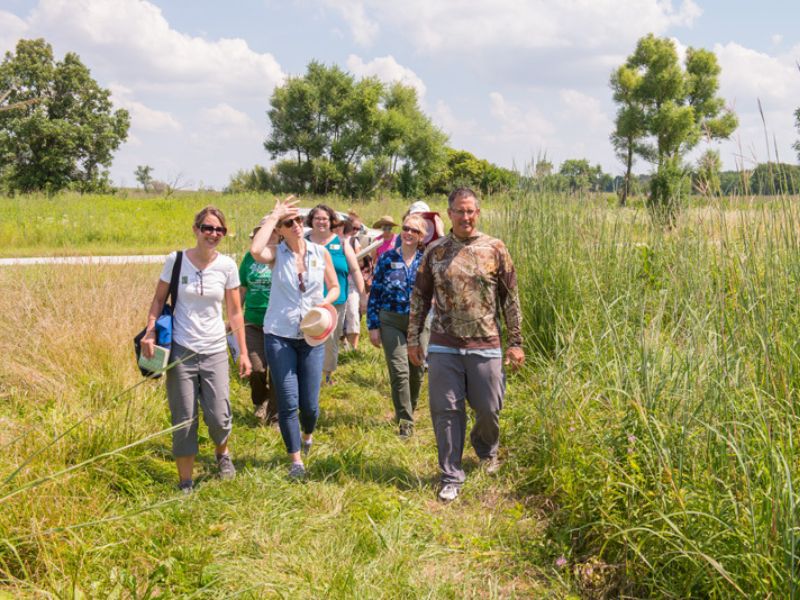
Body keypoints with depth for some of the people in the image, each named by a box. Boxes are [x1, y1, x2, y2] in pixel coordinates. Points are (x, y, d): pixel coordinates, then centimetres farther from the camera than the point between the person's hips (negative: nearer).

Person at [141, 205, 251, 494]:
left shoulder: (227, 265, -2)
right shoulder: (176, 260, -5)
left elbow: (235, 312, 4)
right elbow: (159, 299, 4)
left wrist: (243, 352, 3)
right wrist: (150, 331, -11)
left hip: (215, 351, 1)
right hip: (181, 350, -1)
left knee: (219, 418, -4)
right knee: (184, 421, 4)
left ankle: (222, 453, 31)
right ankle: (185, 483, 19)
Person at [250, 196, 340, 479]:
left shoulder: (320, 252, 1)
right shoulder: (276, 254, -5)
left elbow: (334, 287, 12)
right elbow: (255, 250, -29)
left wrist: (324, 304, -10)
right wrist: (272, 217, -18)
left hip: (312, 337, 2)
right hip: (279, 336, -2)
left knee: (309, 403, 5)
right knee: (288, 401, -4)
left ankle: (307, 435, 39)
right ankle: (296, 460, 11)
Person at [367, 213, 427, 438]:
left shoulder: (426, 259, 4)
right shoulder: (387, 258, 0)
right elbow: (375, 293, 2)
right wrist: (373, 326, -2)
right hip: (391, 323, -2)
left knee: (416, 371, 11)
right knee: (399, 371, -11)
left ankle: (406, 410, 35)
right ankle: (406, 422, -4)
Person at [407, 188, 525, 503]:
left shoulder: (495, 249, 0)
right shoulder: (435, 251, 3)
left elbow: (511, 298, 3)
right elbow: (419, 297, 9)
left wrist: (516, 342, 1)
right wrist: (413, 338, 7)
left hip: (485, 346, 0)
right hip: (444, 347, 1)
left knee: (489, 409, 9)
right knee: (446, 411, 3)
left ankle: (486, 449, 42)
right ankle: (451, 477, 16)